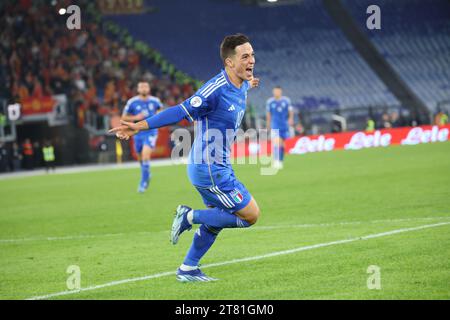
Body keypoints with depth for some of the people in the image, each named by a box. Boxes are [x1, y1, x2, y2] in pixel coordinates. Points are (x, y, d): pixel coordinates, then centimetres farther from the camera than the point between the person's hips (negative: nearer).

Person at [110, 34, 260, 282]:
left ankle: (187, 270, 30)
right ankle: (190, 217, 3)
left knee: (215, 220, 20)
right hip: (210, 170, -10)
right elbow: (181, 111, -25)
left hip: (218, 167, 10)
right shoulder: (216, 90, -25)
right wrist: (141, 126, -30)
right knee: (251, 215, -5)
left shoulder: (239, 86, 3)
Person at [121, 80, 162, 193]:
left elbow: (160, 108, 22)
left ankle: (143, 183, -12)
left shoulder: (154, 101, -2)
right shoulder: (132, 102, -6)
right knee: (141, 158, 13)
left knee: (145, 156, -20)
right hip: (138, 133, 2)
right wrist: (135, 117, -15)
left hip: (151, 132, -2)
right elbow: (123, 117, 1)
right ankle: (147, 175, 45)